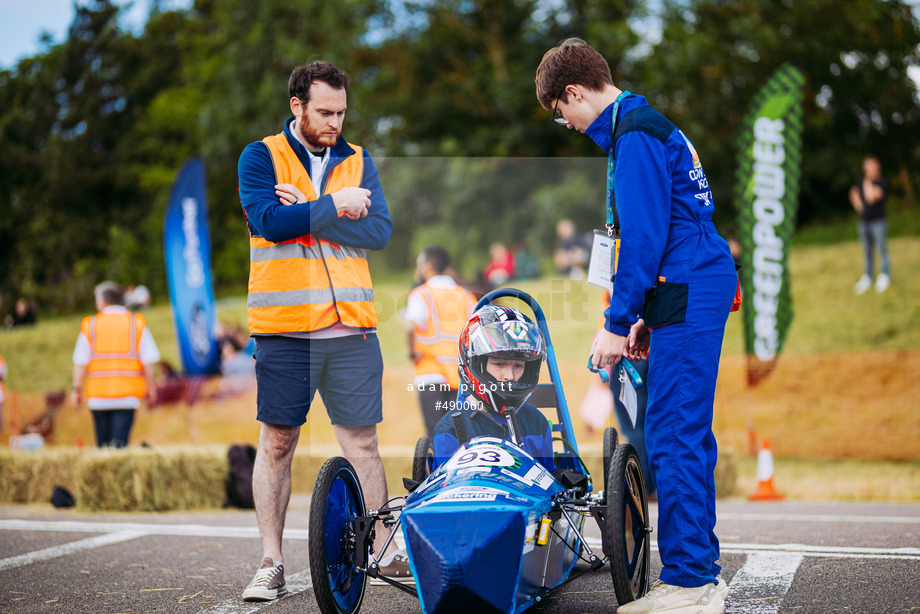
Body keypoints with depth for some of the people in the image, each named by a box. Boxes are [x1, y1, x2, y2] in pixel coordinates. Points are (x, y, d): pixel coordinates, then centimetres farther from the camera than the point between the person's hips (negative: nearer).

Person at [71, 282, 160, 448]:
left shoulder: (89, 324, 4)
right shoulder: (137, 323, 4)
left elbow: (81, 362, 1)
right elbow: (148, 359, 1)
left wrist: (76, 389, 8)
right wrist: (150, 386, 10)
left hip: (97, 393, 1)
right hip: (127, 393, -1)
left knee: (102, 443, 10)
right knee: (120, 442, -7)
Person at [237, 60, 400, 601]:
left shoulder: (358, 160, 12)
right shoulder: (260, 157, 4)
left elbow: (379, 231, -2)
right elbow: (268, 219, -14)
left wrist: (305, 212, -9)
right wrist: (334, 206, -9)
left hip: (352, 329, 2)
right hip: (283, 330, -2)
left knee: (363, 443, 6)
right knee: (277, 443, 4)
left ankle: (383, 550, 15)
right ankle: (272, 563, 12)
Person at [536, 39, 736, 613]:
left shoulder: (634, 135, -11)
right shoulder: (648, 124, 21)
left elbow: (644, 237, -18)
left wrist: (617, 323, -15)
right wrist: (646, 315, 22)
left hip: (688, 298, -10)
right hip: (697, 291, 10)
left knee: (673, 438, -8)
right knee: (687, 435, 13)